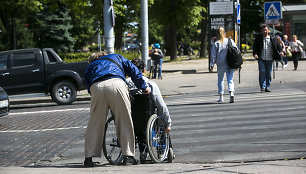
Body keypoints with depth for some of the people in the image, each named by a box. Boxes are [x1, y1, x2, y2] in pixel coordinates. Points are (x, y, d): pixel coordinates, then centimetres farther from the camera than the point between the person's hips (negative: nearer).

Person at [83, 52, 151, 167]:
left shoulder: (89, 68, 39)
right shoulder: (116, 57, 38)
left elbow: (89, 88, 31)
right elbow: (133, 70, 27)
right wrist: (144, 87, 32)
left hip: (96, 87, 1)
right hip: (117, 84, -1)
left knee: (95, 123, 9)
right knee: (124, 121, 7)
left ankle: (89, 158, 6)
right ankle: (128, 155, 6)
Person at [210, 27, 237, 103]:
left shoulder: (216, 44, -3)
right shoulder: (230, 41, 1)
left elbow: (213, 55, -3)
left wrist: (212, 64, 4)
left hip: (220, 65, -1)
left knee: (220, 80, 14)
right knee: (230, 79, 0)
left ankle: (221, 96, 18)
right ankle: (231, 93, -24)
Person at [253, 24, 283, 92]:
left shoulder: (272, 38, 7)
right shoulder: (258, 38, 5)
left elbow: (277, 45, 9)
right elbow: (255, 46, 2)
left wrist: (280, 51, -9)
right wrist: (255, 54, -14)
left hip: (269, 59, 1)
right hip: (261, 59, -1)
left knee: (269, 73, 4)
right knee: (262, 72, -9)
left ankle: (267, 87, 12)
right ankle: (262, 87, -4)